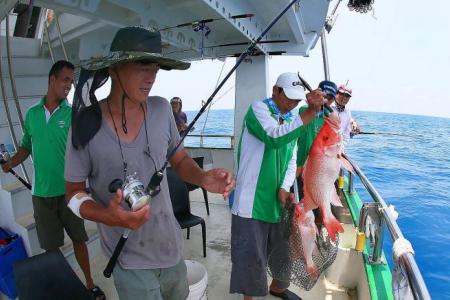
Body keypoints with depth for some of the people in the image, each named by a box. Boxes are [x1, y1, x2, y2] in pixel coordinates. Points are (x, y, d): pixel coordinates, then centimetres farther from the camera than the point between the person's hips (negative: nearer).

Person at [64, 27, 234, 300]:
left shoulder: (161, 109, -6)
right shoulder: (86, 123, -15)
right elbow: (74, 192, -6)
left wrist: (203, 178, -17)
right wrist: (107, 216, -27)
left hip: (172, 246, 4)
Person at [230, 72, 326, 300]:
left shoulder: (292, 120, 14)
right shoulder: (258, 108, -8)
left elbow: (292, 161, 9)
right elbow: (275, 137, -29)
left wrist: (284, 189, -6)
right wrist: (311, 112, -31)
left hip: (277, 199, 7)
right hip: (252, 200, -7)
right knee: (251, 255, 4)